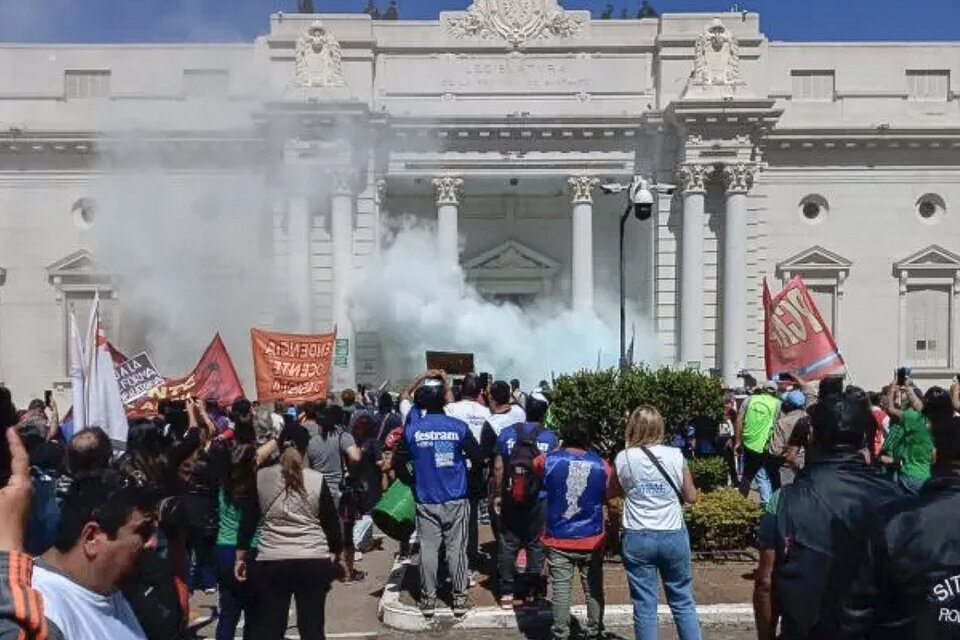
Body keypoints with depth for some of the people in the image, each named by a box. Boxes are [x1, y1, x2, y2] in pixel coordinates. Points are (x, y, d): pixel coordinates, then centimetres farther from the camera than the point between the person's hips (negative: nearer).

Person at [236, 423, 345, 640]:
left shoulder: (260, 477, 1)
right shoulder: (317, 480, -2)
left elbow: (248, 520, 6)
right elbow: (332, 523, 3)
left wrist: (240, 556, 15)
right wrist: (336, 554, 16)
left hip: (271, 562, 1)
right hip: (314, 562, -1)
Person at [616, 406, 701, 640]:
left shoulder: (623, 458, -6)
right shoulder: (675, 456, -5)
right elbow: (691, 497, 3)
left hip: (637, 538, -1)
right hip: (674, 535, 1)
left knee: (644, 606, 8)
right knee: (683, 602, 15)